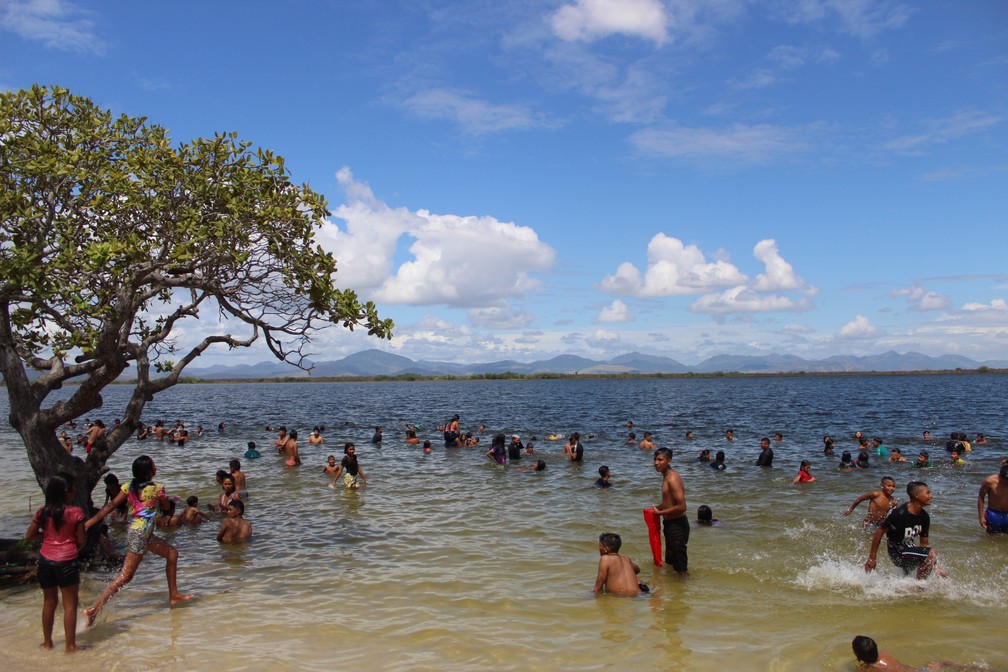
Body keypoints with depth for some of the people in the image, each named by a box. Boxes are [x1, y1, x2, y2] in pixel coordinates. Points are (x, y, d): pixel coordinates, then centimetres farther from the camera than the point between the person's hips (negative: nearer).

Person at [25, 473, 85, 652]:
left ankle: (47, 642, 29)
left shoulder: (43, 512, 0)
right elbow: (81, 541, -6)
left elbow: (29, 536, 8)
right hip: (66, 562, -4)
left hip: (45, 560, 5)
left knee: (49, 602, 19)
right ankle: (70, 645, 7)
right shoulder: (76, 512, -11)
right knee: (70, 604, 5)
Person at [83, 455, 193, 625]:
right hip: (140, 534, -8)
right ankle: (93, 609, -12)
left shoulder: (129, 486, 3)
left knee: (172, 553, 20)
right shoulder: (157, 488, -12)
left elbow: (111, 505, -5)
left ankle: (174, 595, 27)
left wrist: (90, 522, -5)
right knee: (125, 576, -7)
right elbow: (166, 507, 4)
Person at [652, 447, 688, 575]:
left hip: (677, 525, -10)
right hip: (670, 524, 10)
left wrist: (660, 512, -18)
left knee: (680, 567, 1)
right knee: (670, 561, 25)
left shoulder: (672, 479, -22)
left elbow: (681, 506, -28)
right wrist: (657, 508, 7)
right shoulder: (667, 476, 8)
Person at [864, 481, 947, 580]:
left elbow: (924, 544, 5)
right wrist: (871, 558, -20)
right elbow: (880, 531, -22)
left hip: (909, 551, 9)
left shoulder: (924, 517, -3)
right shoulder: (899, 513, -26)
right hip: (897, 552, -9)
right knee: (931, 553, -25)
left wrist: (935, 564, -3)